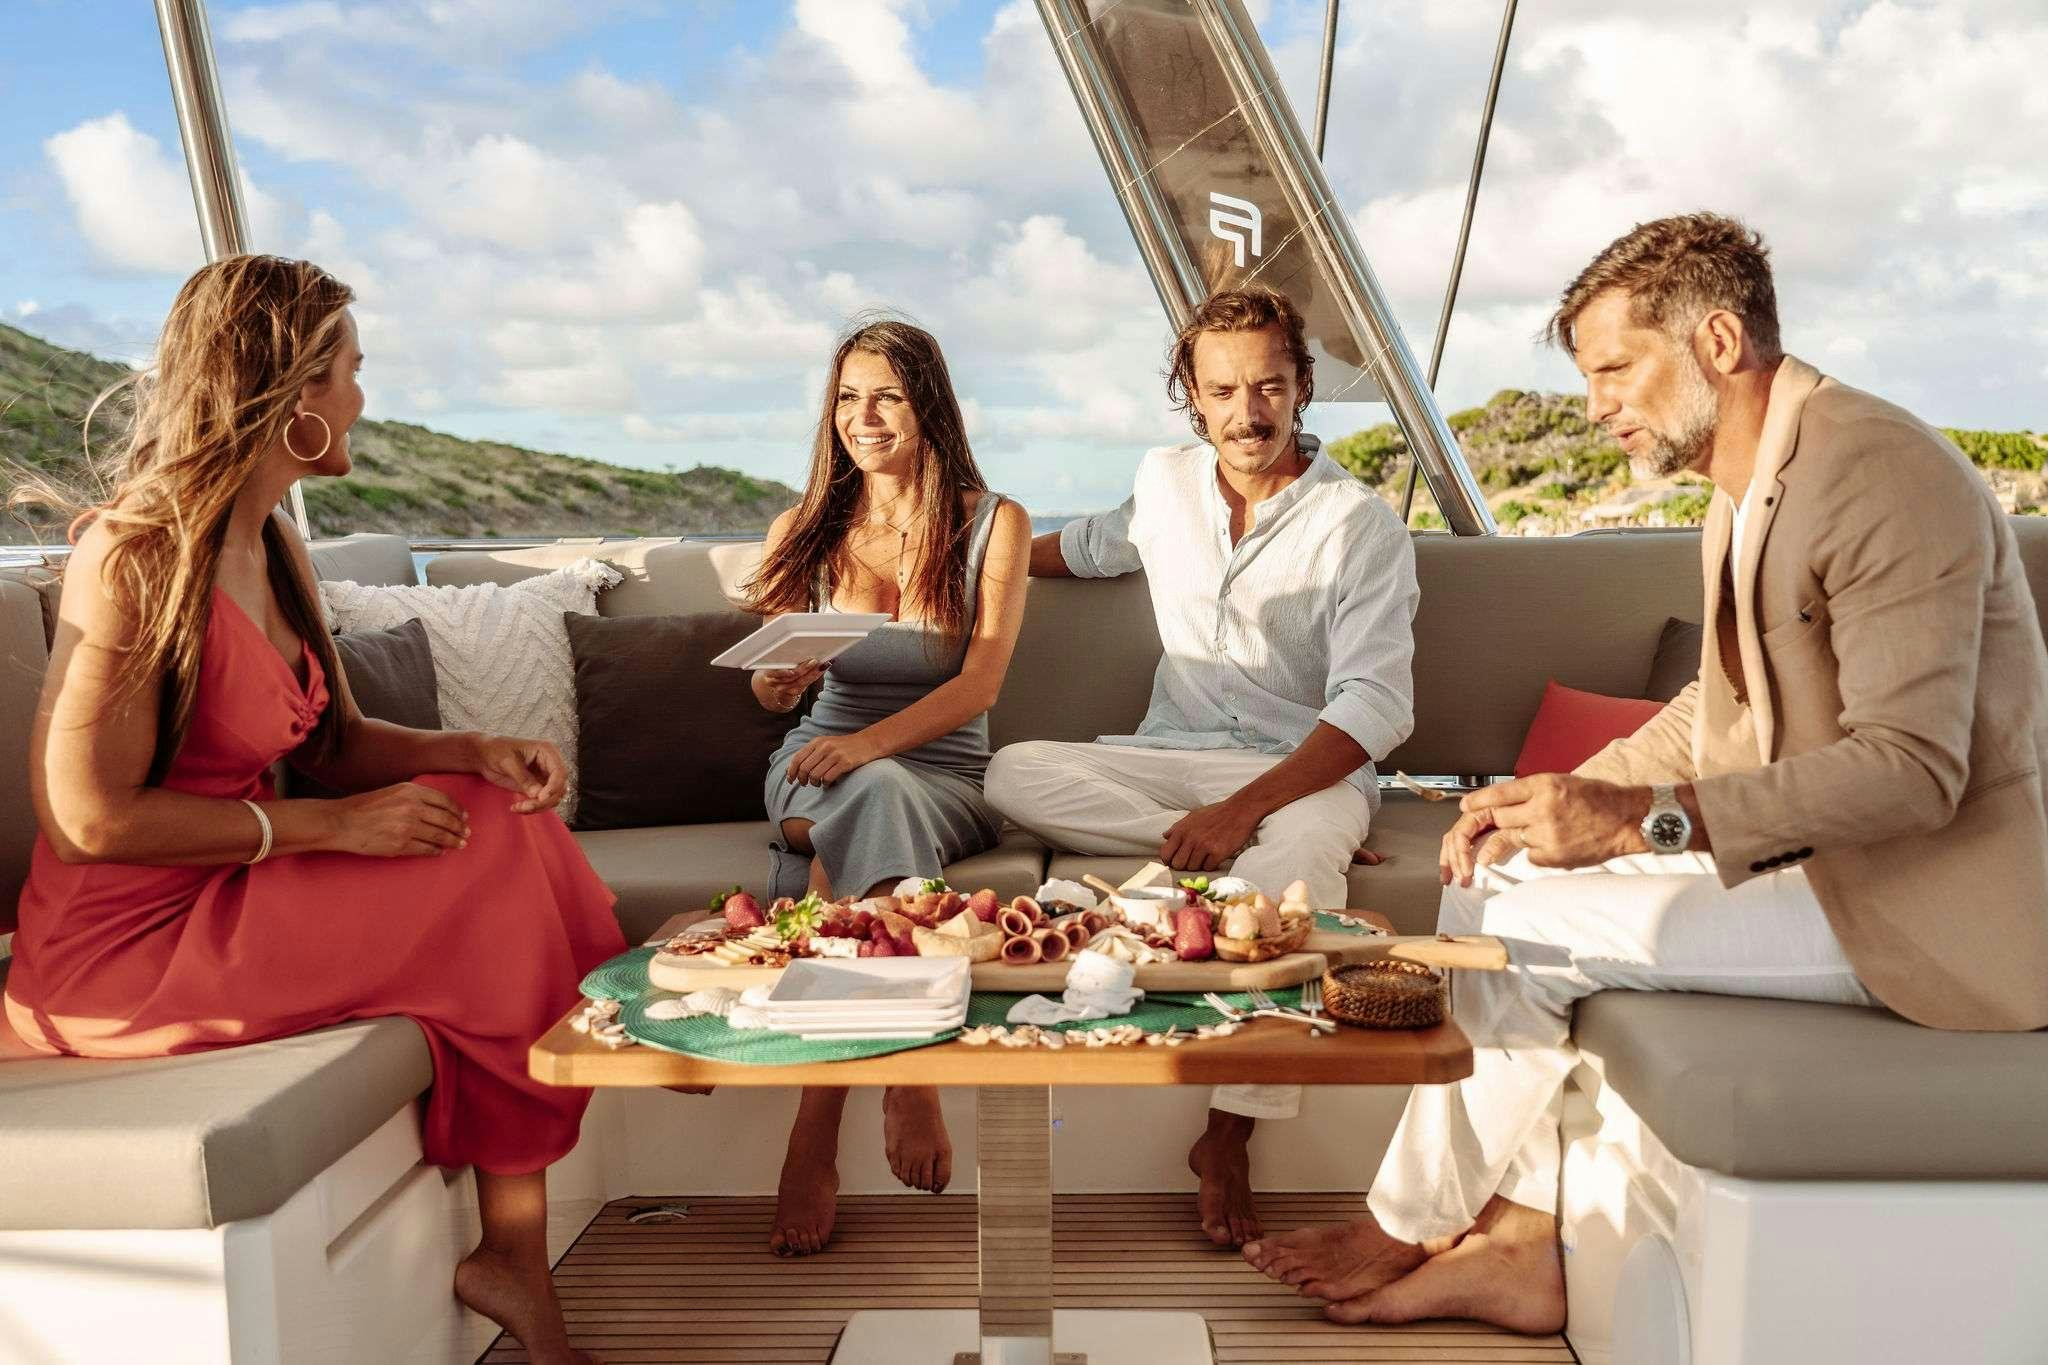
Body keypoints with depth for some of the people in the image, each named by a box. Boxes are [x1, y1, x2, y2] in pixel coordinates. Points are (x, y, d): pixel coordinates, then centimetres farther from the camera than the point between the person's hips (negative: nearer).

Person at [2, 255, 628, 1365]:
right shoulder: (138, 554, -19)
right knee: (492, 893, -15)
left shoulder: (269, 542, 9)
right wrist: (332, 827, -20)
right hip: (129, 946, -9)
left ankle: (516, 1263, -9)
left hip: (229, 893, 9)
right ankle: (506, 1256, 4)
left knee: (505, 823, -7)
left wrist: (476, 752, -7)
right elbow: (90, 818, -21)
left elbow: (334, 741, 12)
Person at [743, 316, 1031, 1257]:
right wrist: (779, 679, -19)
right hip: (820, 764, 1)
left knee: (869, 791, -37)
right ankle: (908, 1074, -40)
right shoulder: (803, 531, 12)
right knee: (870, 797, -36)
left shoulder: (995, 524, 5)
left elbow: (979, 685, -8)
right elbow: (770, 690, 8)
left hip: (945, 777, -1)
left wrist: (870, 741, -26)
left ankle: (815, 1138, -38)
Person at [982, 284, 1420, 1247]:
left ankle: (1228, 1137, -26)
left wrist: (1243, 806, -31)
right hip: (1169, 760, 4)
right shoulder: (1166, 480, 9)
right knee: (1015, 774, -23)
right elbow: (1098, 546, 33)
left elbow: (1374, 706, -17)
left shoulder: (1360, 524, -7)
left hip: (1306, 768, -4)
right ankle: (1267, 856, -24)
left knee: (1297, 849, -40)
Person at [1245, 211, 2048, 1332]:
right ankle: (1518, 1240, 6)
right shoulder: (1746, 488, 10)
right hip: (1815, 854, 10)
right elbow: (1723, 708, 17)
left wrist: (1640, 818, -32)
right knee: (1498, 877, 2)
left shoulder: (1884, 475, -21)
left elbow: (1911, 765, -28)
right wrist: (1560, 801, 2)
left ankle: (1410, 1230, 7)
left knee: (1523, 925, -18)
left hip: (1929, 897, -10)